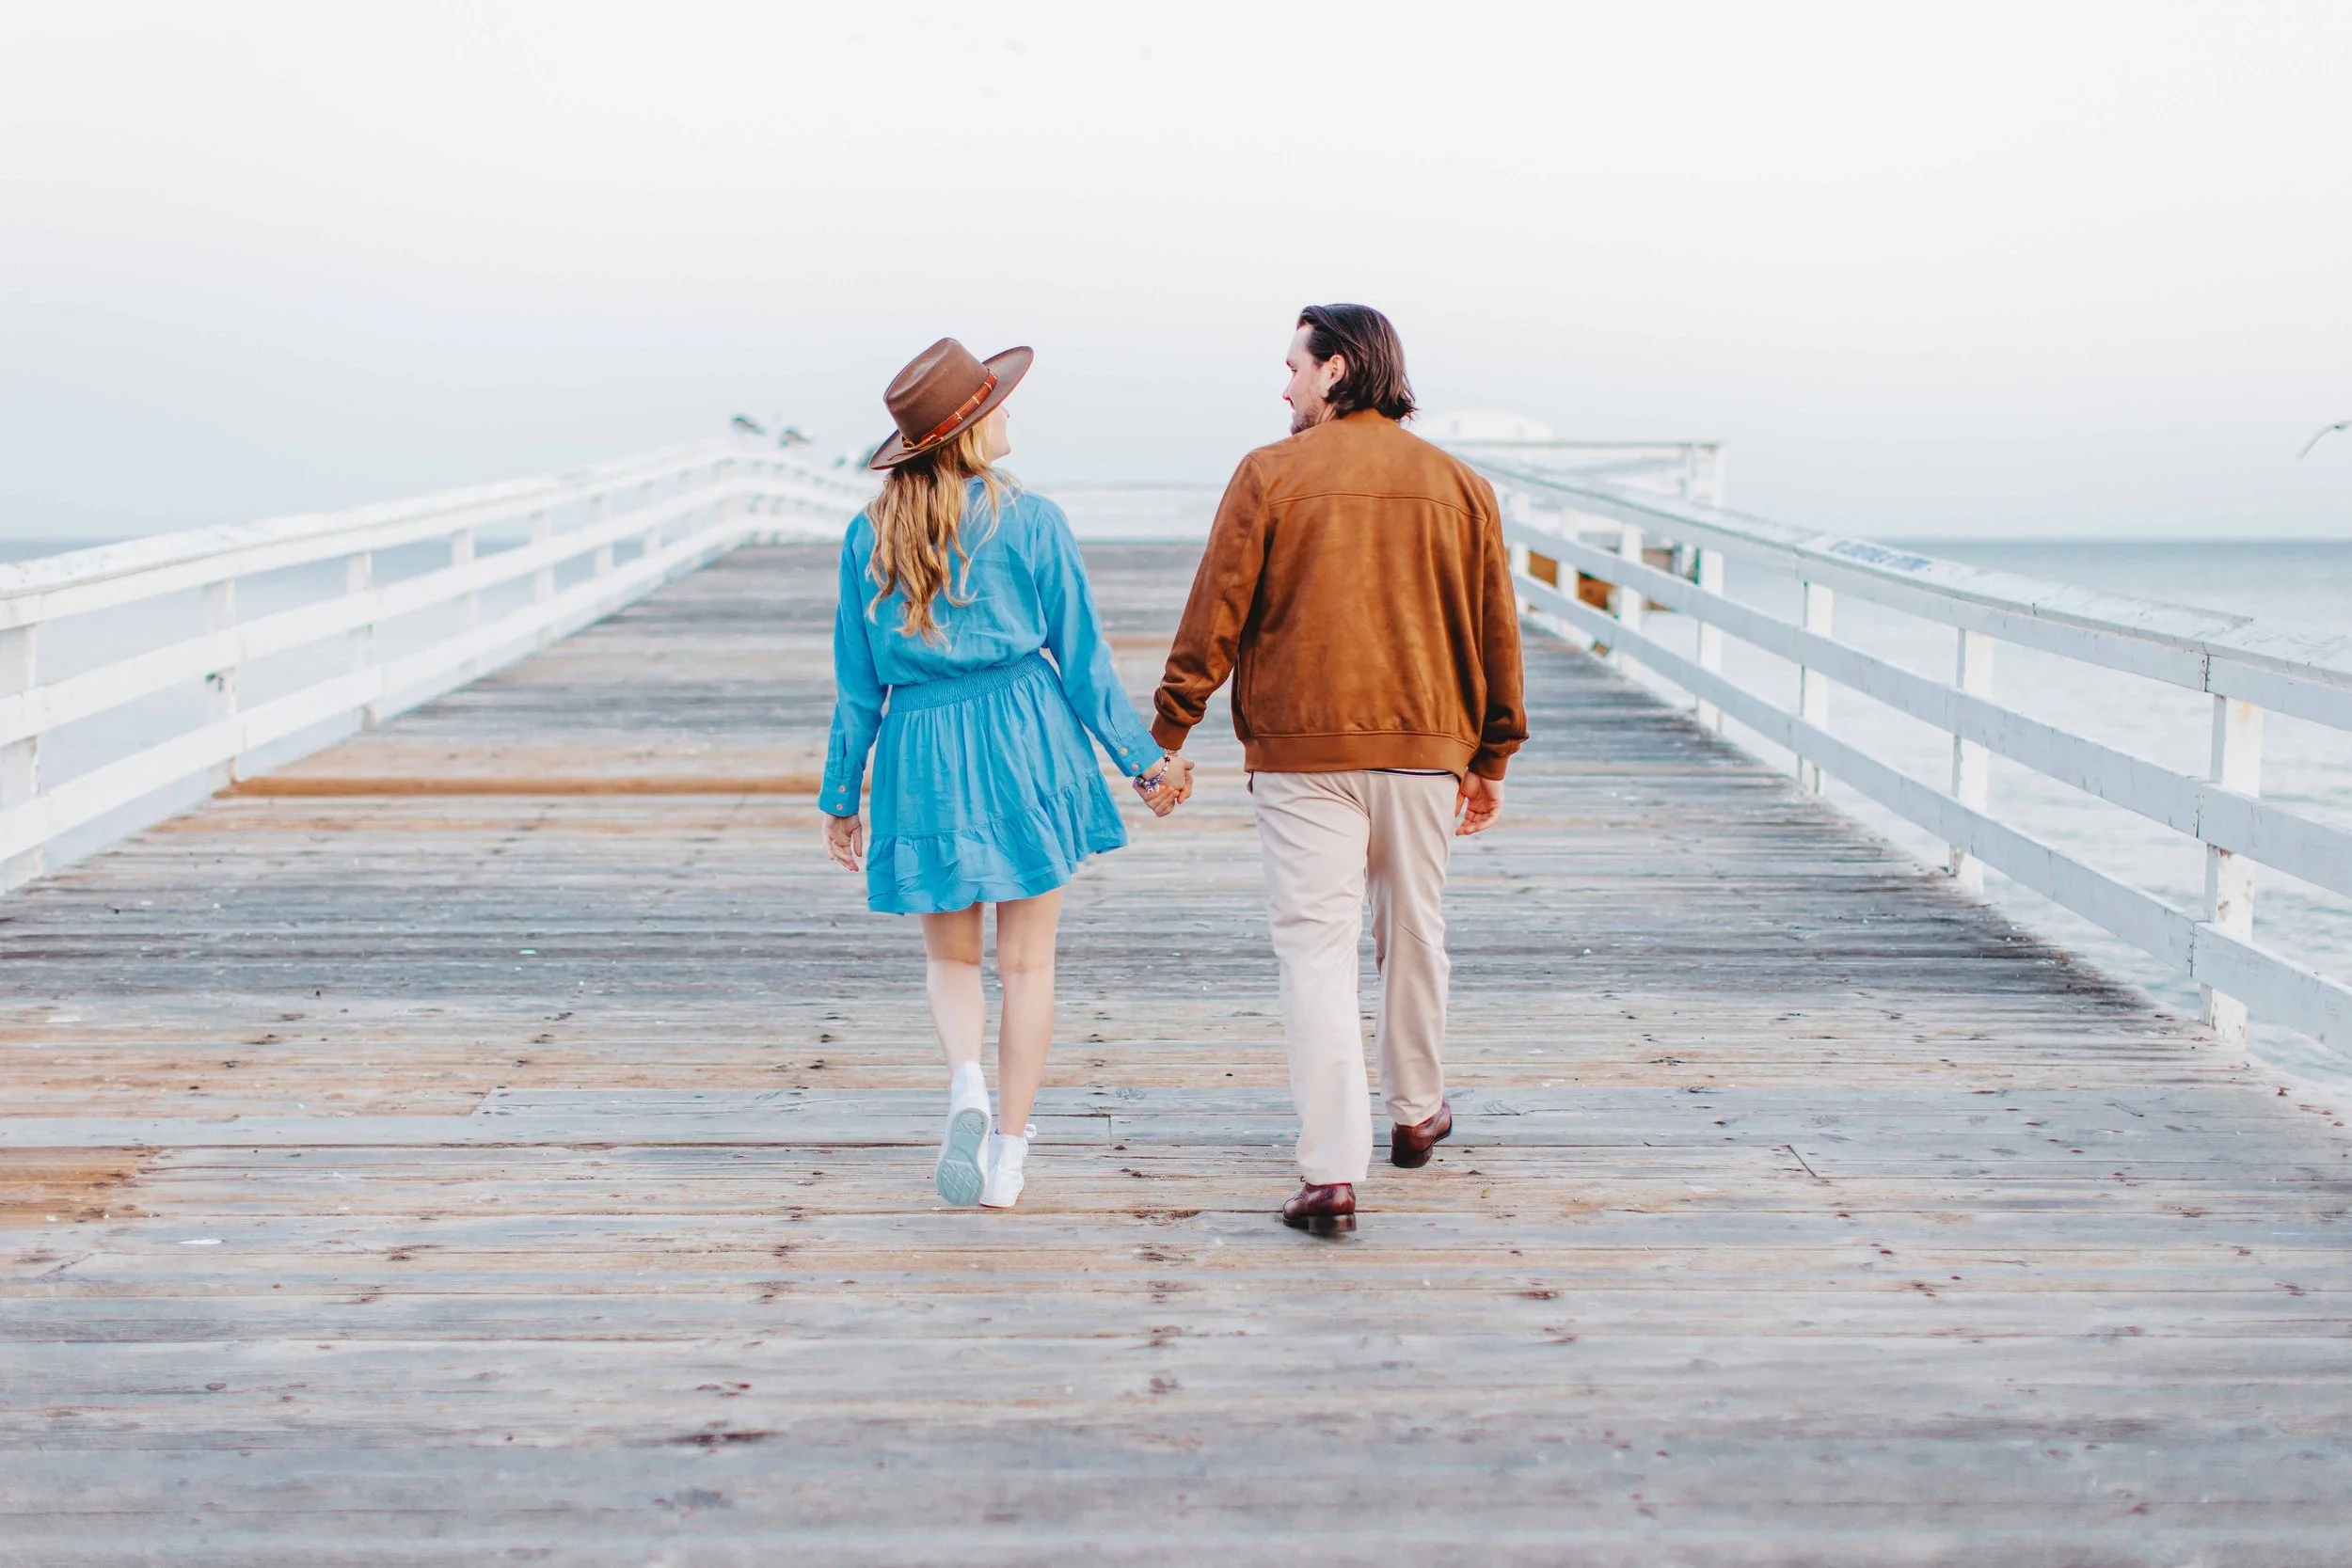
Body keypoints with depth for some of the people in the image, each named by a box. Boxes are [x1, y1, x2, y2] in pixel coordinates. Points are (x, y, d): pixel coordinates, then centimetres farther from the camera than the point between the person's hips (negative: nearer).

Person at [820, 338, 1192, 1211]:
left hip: (920, 752, 2)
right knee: (1026, 959, 8)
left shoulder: (871, 534, 0)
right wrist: (1142, 762, 8)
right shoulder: (1032, 523, -7)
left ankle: (967, 1087, -12)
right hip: (1024, 742, -2)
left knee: (949, 953, 16)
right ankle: (1008, 1155, 11)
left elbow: (857, 683, 4)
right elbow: (1083, 659, -2)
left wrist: (841, 796, 14)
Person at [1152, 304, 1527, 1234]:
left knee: (1315, 947, -3)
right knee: (1414, 934, 20)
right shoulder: (1458, 486, 5)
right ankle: (1415, 1112, 38)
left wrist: (1167, 735, 3)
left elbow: (1214, 618, -5)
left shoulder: (1270, 476, -5)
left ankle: (1331, 1172, -12)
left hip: (1301, 749, -3)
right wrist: (1490, 760, 18)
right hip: (1425, 744, 3)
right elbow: (1496, 633, 9)